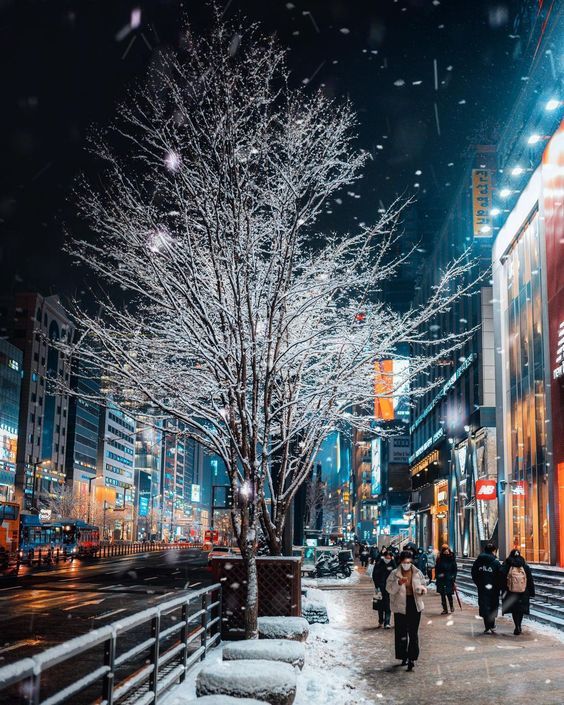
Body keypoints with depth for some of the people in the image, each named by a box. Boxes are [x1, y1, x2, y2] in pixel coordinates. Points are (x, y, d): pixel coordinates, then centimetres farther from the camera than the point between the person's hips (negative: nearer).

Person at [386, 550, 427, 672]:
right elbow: (390, 589, -11)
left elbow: (423, 585, 12)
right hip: (400, 606, -1)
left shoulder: (417, 573, 3)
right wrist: (399, 583, -28)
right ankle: (404, 657, 18)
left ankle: (412, 658, 5)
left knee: (413, 633, 0)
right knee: (401, 633, 4)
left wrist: (422, 589, -11)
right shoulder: (394, 574, -5)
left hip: (415, 605, 1)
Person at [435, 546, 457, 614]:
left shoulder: (452, 559, -3)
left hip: (449, 579, -2)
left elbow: (455, 569, 1)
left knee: (449, 594, -2)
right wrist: (437, 576, -6)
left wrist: (453, 577, -8)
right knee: (442, 594, 6)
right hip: (441, 580, 2)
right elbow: (436, 569, 5)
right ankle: (445, 609, 16)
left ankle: (451, 606, 26)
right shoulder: (440, 559, 1)